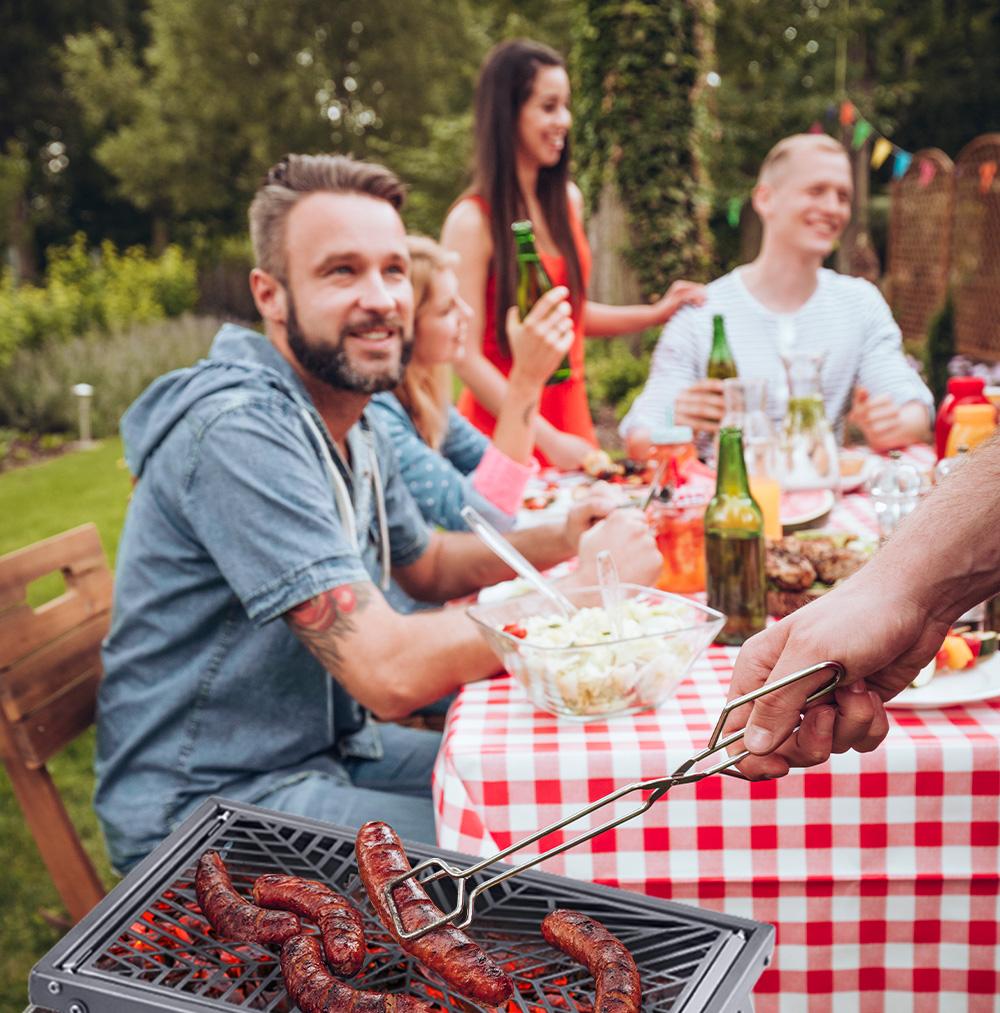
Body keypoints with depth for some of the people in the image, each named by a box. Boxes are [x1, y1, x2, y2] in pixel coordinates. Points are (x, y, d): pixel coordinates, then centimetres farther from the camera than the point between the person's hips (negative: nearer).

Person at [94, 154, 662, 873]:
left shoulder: (356, 428, 5)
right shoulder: (241, 432, -26)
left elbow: (426, 563, 21)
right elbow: (390, 673, -30)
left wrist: (556, 543, 2)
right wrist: (580, 582, -19)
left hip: (326, 750, 9)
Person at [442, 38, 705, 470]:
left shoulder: (567, 200, 7)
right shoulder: (472, 221, -14)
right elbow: (467, 358, -17)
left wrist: (654, 315, 10)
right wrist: (547, 439, -21)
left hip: (570, 415, 6)